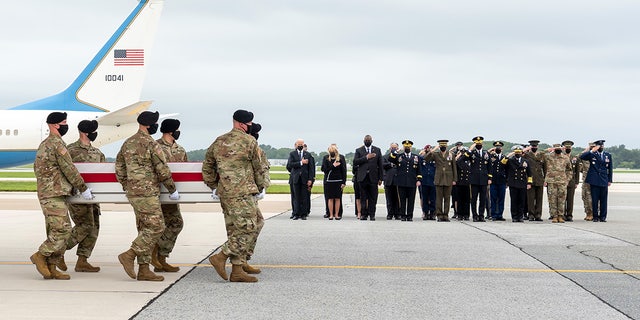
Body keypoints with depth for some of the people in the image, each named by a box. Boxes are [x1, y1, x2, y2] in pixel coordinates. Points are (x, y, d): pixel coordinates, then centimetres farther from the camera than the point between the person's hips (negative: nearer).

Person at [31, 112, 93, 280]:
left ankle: (51, 268, 8)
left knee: (55, 231, 9)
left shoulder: (43, 145, 19)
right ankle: (41, 256, -7)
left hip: (45, 193, 10)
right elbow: (69, 169, -12)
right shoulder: (57, 143, -12)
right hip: (54, 195, -10)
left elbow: (36, 167, 26)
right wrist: (83, 188, -4)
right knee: (63, 230, -11)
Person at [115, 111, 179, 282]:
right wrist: (173, 190, -1)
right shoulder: (151, 144, -13)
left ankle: (144, 270, 10)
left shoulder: (127, 143, 12)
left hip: (133, 193, 9)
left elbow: (119, 168, 18)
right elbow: (163, 171, -12)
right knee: (156, 227, -5)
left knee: (144, 229, 11)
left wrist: (126, 186, 24)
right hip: (147, 193, -9)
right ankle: (129, 255, -9)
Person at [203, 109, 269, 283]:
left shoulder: (218, 142, 14)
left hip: (225, 193, 8)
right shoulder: (249, 141, -6)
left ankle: (237, 270, 10)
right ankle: (221, 257, -10)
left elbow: (207, 167, 19)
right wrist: (261, 186, 14)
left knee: (235, 231, 10)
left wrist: (214, 186, 26)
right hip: (243, 193, -8)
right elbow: (260, 167, -1)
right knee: (247, 230, -4)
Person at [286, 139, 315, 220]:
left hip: (305, 179, 0)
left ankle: (303, 214, 5)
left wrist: (310, 179, -3)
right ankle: (296, 214, 3)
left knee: (304, 197, 0)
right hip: (296, 178, 0)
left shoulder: (308, 154, 8)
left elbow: (311, 168, 5)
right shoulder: (292, 154, 6)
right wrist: (301, 163, -16)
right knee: (296, 197, 0)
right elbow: (290, 165, -9)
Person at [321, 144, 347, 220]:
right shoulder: (325, 158, 5)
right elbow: (324, 169, -2)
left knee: (337, 198, 1)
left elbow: (344, 171, 2)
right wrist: (333, 166, -11)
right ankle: (331, 214, 5)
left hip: (338, 181, 0)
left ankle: (336, 214, 7)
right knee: (330, 198, 0)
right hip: (328, 181, 0)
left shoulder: (341, 158, 3)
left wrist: (344, 182, -3)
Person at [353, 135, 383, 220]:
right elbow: (355, 162, -6)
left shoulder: (377, 150, 10)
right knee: (363, 197, 2)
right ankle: (364, 214, 8)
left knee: (373, 197, 0)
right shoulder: (358, 150, 9)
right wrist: (366, 158, -14)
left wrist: (380, 178, 3)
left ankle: (372, 214, 5)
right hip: (362, 177, 0)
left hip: (373, 177, 0)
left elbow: (380, 165, 9)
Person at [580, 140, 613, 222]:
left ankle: (603, 217, 9)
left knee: (603, 200, 2)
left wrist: (610, 180, 10)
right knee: (594, 199, -1)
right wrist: (591, 151, -19)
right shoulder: (592, 154, 3)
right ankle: (595, 216, 6)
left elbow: (610, 168, 15)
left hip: (604, 181, 2)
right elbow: (582, 157, -12)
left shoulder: (608, 155, 11)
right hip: (594, 181, -2)